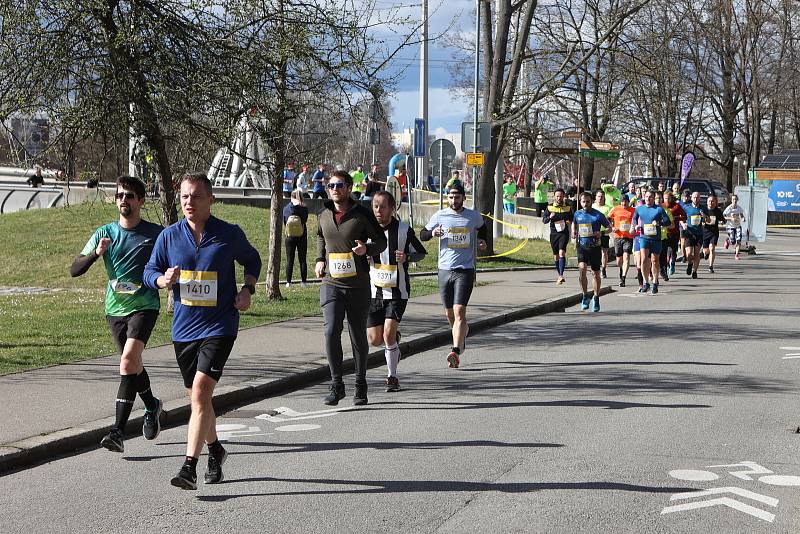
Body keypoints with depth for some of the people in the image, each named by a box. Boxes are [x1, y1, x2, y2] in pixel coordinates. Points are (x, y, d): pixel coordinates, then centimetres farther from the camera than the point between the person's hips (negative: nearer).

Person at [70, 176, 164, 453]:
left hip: (144, 306, -4)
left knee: (128, 359, -22)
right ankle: (152, 406, 45)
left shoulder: (157, 233, -3)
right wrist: (96, 253, -22)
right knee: (132, 364, 16)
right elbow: (74, 270, -4)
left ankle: (118, 430, -23)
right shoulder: (104, 234, 2)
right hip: (115, 308, 4)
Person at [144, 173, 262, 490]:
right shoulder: (169, 236, 1)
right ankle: (215, 450, 40)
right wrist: (162, 280, -14)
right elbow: (149, 271, 9)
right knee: (197, 396, 16)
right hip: (183, 329, 4)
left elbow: (252, 260, 15)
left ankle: (189, 467, -21)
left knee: (201, 392, -19)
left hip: (219, 326, -4)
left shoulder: (230, 234, -3)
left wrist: (247, 289, -2)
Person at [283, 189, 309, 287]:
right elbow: (305, 221, 1)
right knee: (302, 260, 8)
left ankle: (288, 282, 5)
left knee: (289, 260, 7)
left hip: (290, 237, 0)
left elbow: (284, 222, 2)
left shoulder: (286, 208, -6)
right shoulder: (304, 208, -9)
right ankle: (303, 281, 8)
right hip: (302, 237, 0)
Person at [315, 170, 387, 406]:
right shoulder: (323, 216, 6)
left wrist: (367, 248, -17)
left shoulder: (362, 214, -5)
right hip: (331, 283, 2)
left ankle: (361, 386, 24)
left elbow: (381, 241, 3)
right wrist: (320, 259, 13)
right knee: (331, 331, -15)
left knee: (358, 336, 7)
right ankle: (336, 385, -7)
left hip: (358, 285, -2)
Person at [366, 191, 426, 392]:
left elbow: (421, 253, 6)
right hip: (374, 291, 3)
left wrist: (406, 257, -15)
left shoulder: (404, 230, -6)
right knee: (374, 340, 2)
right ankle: (395, 339, 38)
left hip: (397, 291, -3)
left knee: (388, 333, -16)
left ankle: (392, 377, 1)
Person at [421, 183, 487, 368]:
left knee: (459, 311, -16)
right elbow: (422, 234, 11)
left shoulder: (473, 216, 4)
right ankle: (463, 332, 42)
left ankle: (456, 351, -23)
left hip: (465, 270, -2)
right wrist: (432, 232, -11)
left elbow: (482, 227, 27)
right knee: (449, 314, 11)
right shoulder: (440, 216, 3)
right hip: (445, 269, 2)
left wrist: (482, 240, 7)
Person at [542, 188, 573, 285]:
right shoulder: (549, 207, 5)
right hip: (554, 233, 2)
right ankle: (560, 275, 23)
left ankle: (561, 275, -26)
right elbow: (544, 220, 2)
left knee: (562, 252, -20)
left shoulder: (568, 207, 5)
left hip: (564, 233, -2)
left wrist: (569, 222, -5)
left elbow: (571, 219, 17)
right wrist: (550, 217, -18)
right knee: (556, 256, 9)